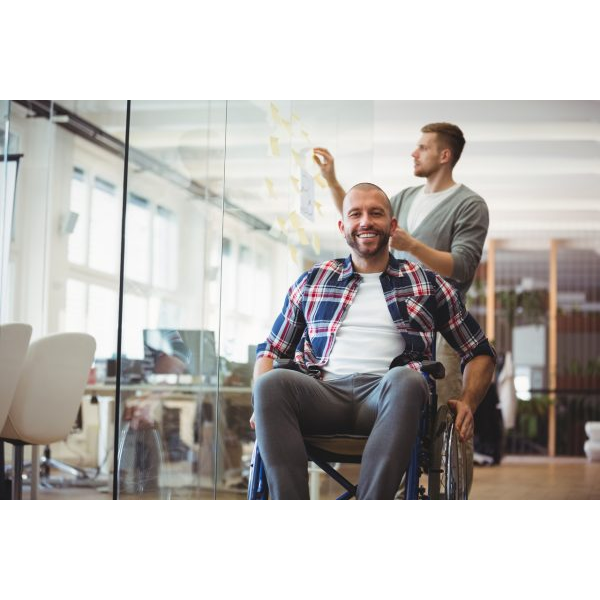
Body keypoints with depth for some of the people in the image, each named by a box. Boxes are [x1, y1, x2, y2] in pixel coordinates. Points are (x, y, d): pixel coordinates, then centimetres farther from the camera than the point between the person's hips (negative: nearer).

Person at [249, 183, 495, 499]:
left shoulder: (427, 284, 21)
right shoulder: (312, 281, 24)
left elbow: (480, 352, 24)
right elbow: (270, 349, 26)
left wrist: (466, 402, 3)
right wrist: (263, 402, 4)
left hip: (390, 393, -1)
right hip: (324, 395, 1)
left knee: (405, 379, -37)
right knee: (271, 383, -32)